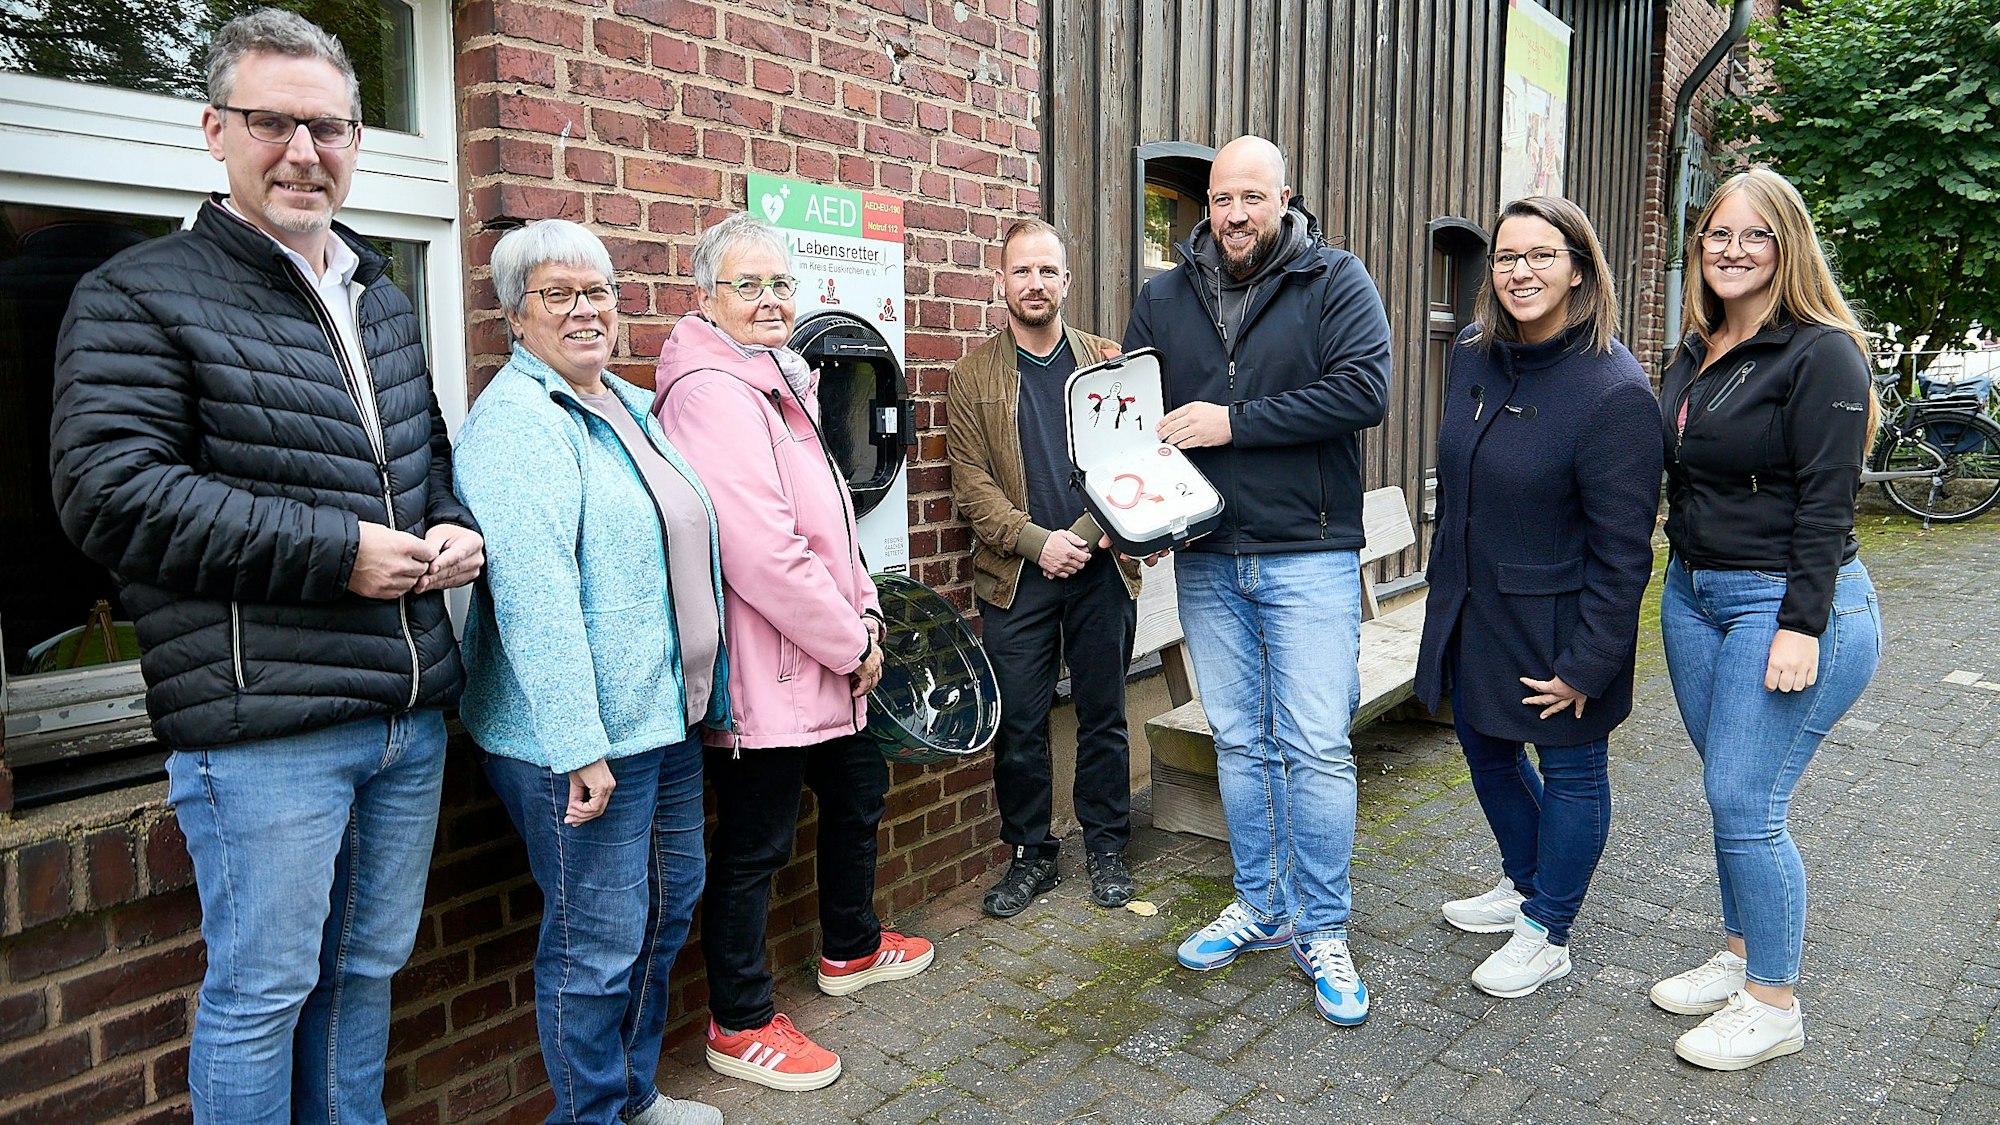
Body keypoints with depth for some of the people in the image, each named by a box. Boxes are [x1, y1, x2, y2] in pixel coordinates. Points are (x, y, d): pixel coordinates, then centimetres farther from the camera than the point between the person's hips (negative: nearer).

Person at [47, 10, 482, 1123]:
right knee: (263, 989, 5)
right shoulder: (142, 298, -5)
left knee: (371, 966, 19)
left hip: (413, 708, 7)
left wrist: (454, 526, 3)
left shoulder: (386, 300, 16)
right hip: (264, 722, -6)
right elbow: (111, 490, -15)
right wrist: (335, 551, -18)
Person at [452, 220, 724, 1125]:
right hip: (580, 740, -10)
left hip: (665, 717, 10)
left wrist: (707, 698, 23)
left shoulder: (629, 406, 14)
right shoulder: (517, 422, -15)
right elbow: (533, 595, -25)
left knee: (669, 905, 20)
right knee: (598, 943, 3)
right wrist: (579, 745, -28)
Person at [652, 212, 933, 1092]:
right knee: (755, 845, 2)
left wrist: (863, 609, 5)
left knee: (858, 789, 24)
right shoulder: (709, 393, -19)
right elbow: (763, 553, -26)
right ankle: (739, 1026, 20)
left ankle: (851, 950, 46)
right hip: (764, 671, -11)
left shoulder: (783, 383, 14)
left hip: (825, 660, 11)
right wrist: (852, 642, -17)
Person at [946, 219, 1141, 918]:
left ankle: (1105, 847, 26)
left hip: (1101, 570, 1)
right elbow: (970, 479, -2)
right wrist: (1037, 541, -14)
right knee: (1019, 725, 4)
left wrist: (1081, 537, -10)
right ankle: (1030, 855, 21)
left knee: (1103, 717, 10)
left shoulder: (1106, 361, 8)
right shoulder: (974, 376, 4)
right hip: (1015, 576, -1)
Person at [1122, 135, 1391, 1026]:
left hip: (1308, 557, -4)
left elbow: (1364, 389, -16)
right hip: (1205, 560, 4)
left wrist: (1234, 421, -17)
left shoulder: (1335, 281, -3)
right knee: (1239, 742, 13)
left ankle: (1322, 933, 13)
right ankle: (1260, 908, 28)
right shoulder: (1164, 297, 10)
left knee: (1316, 747, -2)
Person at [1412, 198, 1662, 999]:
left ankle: (1547, 934, 28)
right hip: (1470, 608, 7)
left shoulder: (1614, 391, -22)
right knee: (1485, 745, 21)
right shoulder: (1473, 354, 0)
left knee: (1570, 769, 11)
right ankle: (1524, 885, 45)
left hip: (1553, 623, -7)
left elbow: (1622, 552, -20)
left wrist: (1586, 664, -19)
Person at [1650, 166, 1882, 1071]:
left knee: (1746, 802, -5)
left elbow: (1827, 504, -16)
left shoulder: (1822, 354, -11)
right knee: (1727, 793, 15)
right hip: (1693, 595, 8)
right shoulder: (1694, 354, 13)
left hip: (1789, 603, -8)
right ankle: (1739, 956, 30)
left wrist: (1802, 625, -20)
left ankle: (1773, 1004, 11)